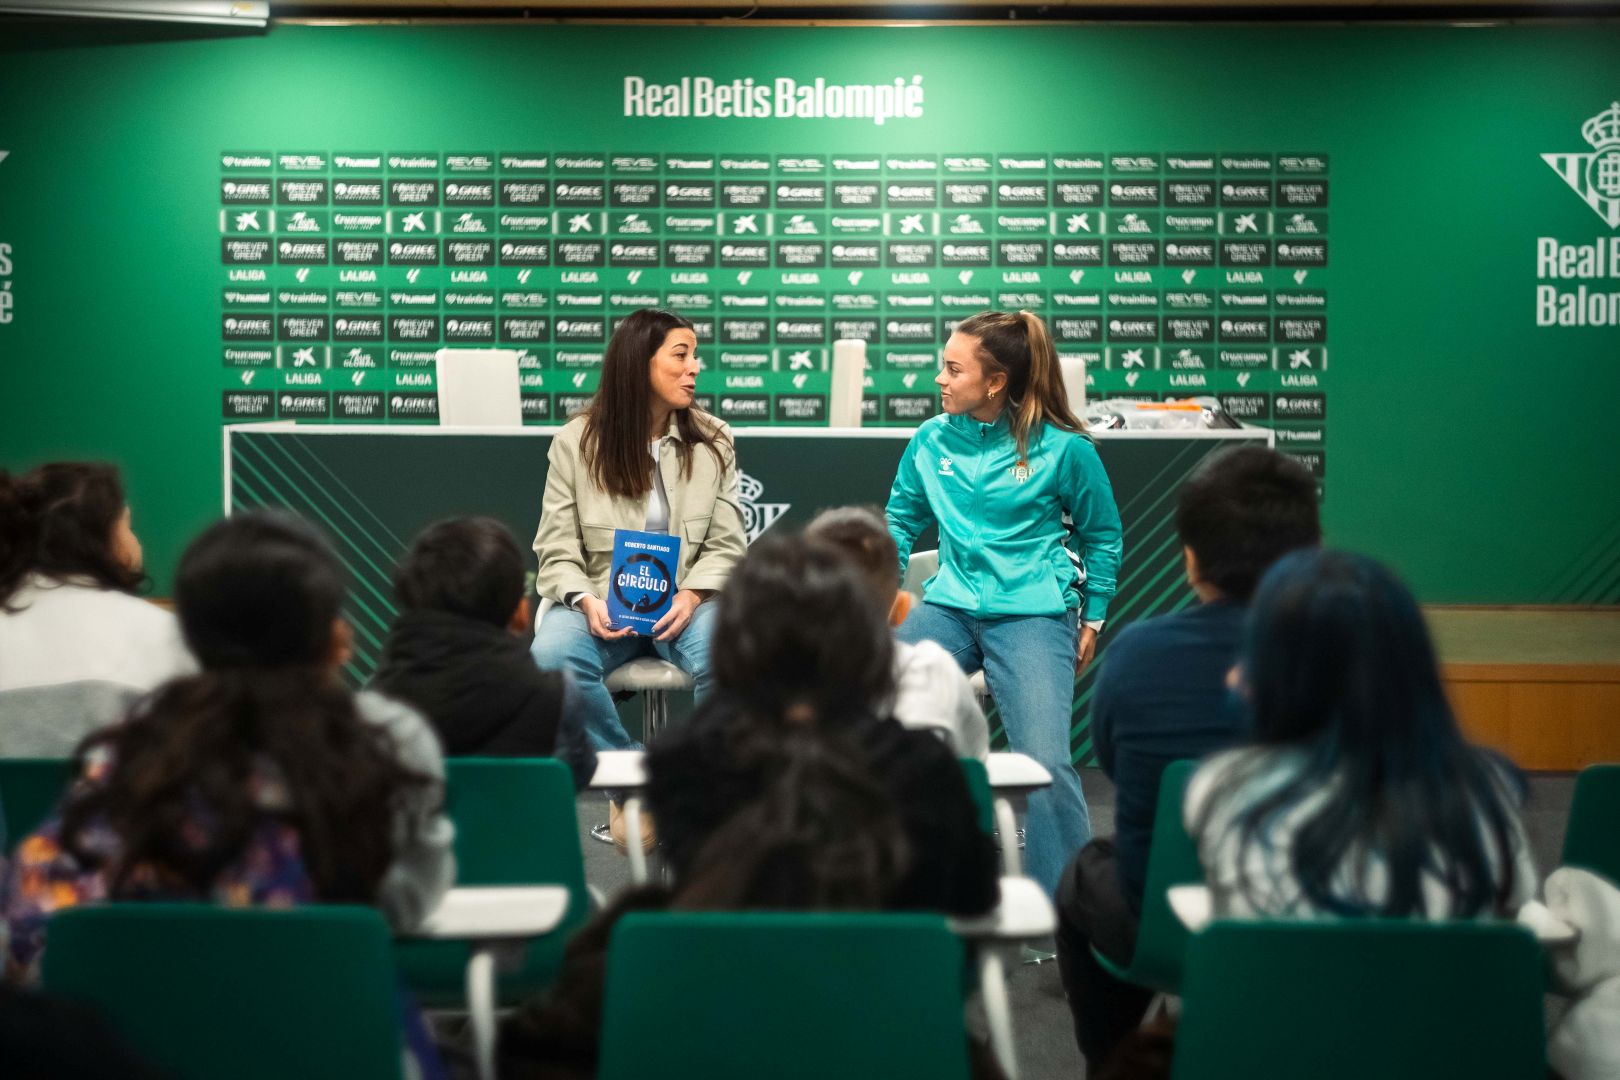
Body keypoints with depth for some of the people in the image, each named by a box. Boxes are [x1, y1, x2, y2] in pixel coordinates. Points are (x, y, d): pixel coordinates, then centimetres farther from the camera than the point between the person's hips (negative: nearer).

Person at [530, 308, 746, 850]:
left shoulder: (712, 441, 6)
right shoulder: (575, 443, 2)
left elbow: (726, 544, 3)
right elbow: (557, 549, 0)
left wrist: (691, 596, -16)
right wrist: (587, 600, -20)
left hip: (686, 599, 0)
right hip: (603, 601, 0)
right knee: (551, 658, -33)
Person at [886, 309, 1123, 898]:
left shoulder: (1064, 448, -3)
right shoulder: (932, 440, 6)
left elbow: (1102, 536, 11)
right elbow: (900, 519, 21)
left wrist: (1093, 618, 10)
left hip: (1032, 612, -4)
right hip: (949, 604, 4)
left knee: (1045, 765, -21)